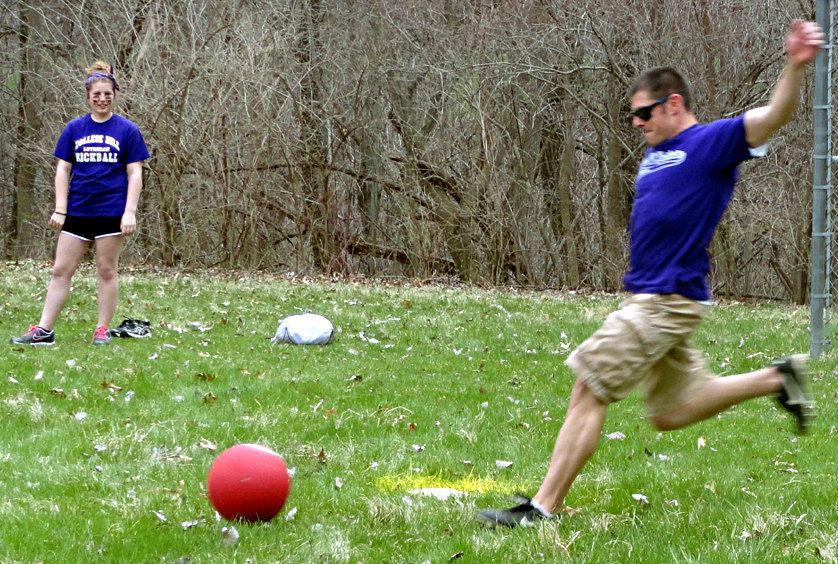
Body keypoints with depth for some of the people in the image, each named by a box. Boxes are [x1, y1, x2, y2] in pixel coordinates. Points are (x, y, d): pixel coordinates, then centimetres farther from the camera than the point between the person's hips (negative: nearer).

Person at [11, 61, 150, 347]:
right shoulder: (74, 129, 7)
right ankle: (44, 330, 2)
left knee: (107, 271, 2)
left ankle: (102, 330, 11)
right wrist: (60, 209, 0)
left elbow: (135, 174, 0)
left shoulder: (127, 130, 1)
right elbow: (63, 170, 8)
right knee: (61, 270, 1)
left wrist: (130, 212, -8)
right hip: (77, 212, 3)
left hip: (111, 212, -2)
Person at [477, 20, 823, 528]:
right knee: (671, 413, 16)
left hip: (669, 300, -10)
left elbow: (774, 116, -23)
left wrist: (796, 66, -39)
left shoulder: (712, 142, -8)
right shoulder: (657, 154, 18)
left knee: (589, 391, -10)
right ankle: (776, 379, 26)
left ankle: (543, 507, -6)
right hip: (650, 298, 10)